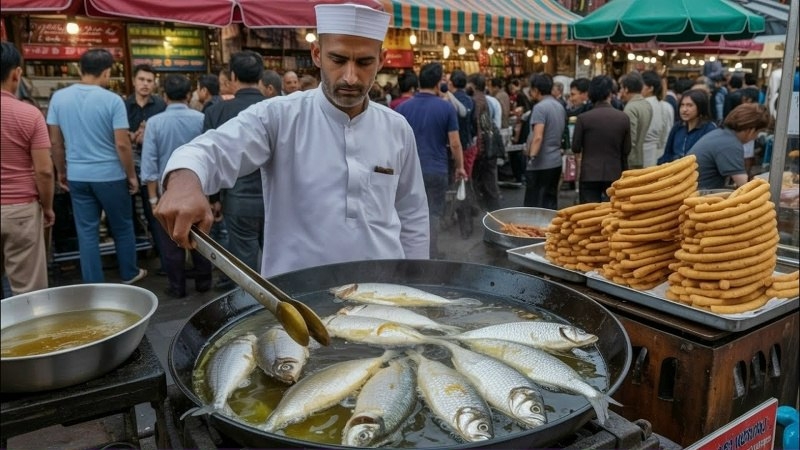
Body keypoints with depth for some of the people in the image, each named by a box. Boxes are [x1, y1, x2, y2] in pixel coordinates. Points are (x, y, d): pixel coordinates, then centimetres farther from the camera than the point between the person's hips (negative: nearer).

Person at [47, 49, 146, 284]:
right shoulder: (112, 100, -13)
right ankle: (129, 273, 29)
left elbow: (55, 142, 4)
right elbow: (122, 144, -14)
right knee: (122, 227, 14)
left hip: (77, 176, 4)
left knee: (87, 231, 10)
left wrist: (61, 172, 16)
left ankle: (93, 284, 16)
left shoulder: (59, 97, 0)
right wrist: (131, 175, -2)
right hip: (110, 175, -3)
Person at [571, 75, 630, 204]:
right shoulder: (623, 118, -3)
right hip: (614, 174, 2)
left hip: (589, 174, -2)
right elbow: (626, 150, 3)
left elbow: (575, 147, -3)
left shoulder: (583, 118, -10)